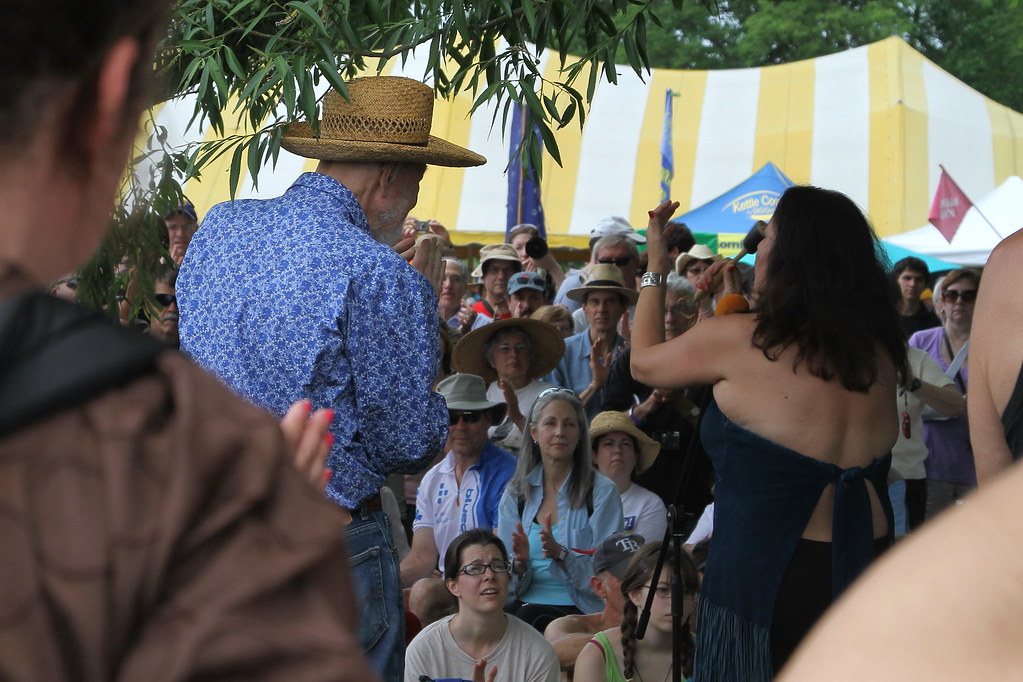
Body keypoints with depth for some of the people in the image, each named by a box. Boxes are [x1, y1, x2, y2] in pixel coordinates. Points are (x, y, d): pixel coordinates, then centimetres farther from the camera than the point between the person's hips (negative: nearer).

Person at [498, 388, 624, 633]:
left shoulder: (603, 492, 1)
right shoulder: (515, 495, 12)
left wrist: (561, 554, -22)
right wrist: (520, 564, -12)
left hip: (580, 611, -3)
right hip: (525, 604, 3)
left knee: (530, 618, -34)